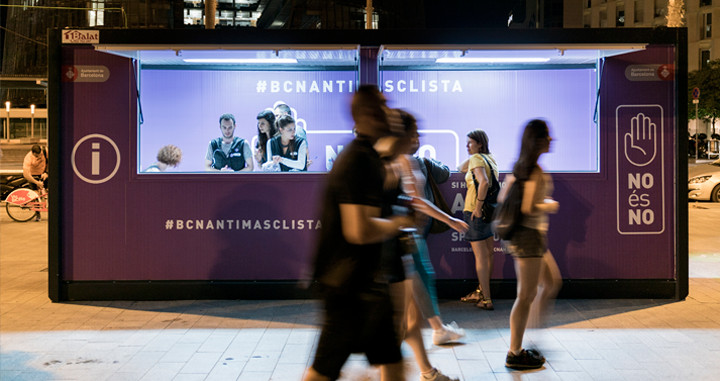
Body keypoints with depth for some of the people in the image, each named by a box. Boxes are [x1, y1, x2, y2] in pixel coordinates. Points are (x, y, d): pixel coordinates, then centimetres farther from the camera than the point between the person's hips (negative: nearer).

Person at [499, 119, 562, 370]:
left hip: (533, 236, 10)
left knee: (552, 282, 20)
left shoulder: (520, 166, 10)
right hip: (529, 235, -10)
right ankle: (515, 354, 7)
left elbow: (502, 197, 14)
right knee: (527, 295, -2)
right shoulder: (536, 171, -18)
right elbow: (529, 209, -25)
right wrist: (550, 206, -7)